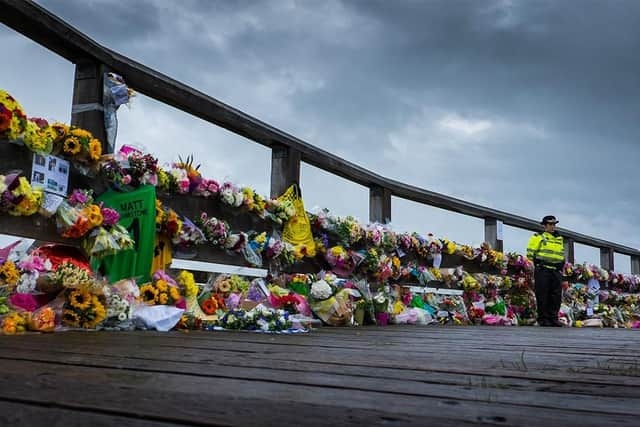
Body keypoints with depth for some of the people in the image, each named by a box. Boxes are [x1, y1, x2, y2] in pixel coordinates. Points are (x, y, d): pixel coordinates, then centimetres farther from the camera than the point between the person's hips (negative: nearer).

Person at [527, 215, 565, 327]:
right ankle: (543, 319, -1)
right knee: (543, 295, -5)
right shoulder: (538, 237, 3)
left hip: (556, 271, 6)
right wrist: (537, 263, -3)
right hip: (542, 270, -6)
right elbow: (530, 253, -1)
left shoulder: (559, 239, 22)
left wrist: (561, 267, 18)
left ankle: (553, 318, 9)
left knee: (556, 296, 2)